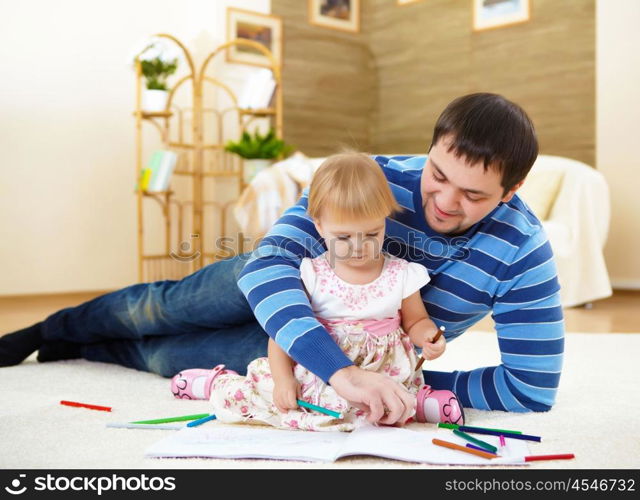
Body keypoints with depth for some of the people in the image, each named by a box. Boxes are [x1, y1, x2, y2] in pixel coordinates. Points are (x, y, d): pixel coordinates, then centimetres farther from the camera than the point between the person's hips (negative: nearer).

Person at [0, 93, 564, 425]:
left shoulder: (522, 252, -35)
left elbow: (534, 388, -34)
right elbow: (269, 264, -44)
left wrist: (405, 383, -33)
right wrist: (341, 372, -59)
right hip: (293, 291, 0)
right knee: (168, 306, 14)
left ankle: (80, 347, 37)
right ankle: (53, 329, 48)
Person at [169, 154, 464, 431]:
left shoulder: (401, 274, 2)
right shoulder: (311, 275, -2)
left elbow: (415, 321, 16)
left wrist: (429, 338, -8)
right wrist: (283, 379, -16)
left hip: (383, 380, 0)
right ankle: (217, 383, 14)